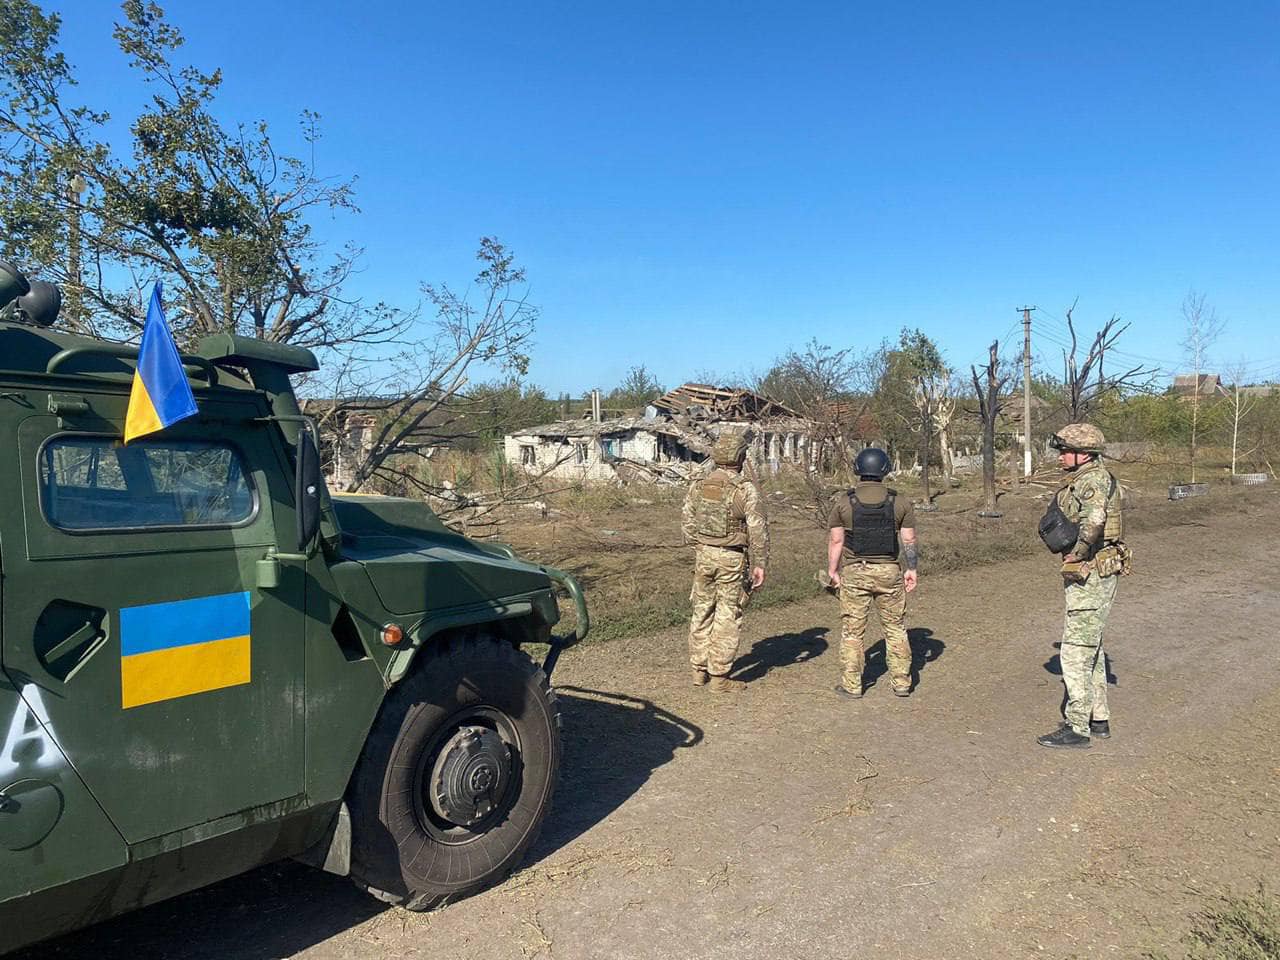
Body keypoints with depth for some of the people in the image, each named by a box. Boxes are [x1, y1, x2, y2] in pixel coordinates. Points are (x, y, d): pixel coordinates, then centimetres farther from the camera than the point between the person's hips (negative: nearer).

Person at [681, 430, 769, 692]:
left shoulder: (698, 485, 1)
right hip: (732, 559, -5)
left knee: (702, 612, 15)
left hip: (703, 555, 5)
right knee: (727, 617, 3)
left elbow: (687, 521, 10)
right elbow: (758, 530, -13)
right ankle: (719, 677, 9)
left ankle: (699, 670, 23)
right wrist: (760, 564, -5)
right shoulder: (746, 489, -13)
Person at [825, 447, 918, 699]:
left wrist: (832, 571, 5)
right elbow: (909, 540, 0)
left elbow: (835, 541, -4)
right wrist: (912, 569, 11)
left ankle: (851, 685, 10)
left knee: (852, 630, 6)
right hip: (889, 572, 1)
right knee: (895, 628, 14)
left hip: (854, 573, -1)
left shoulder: (843, 503, -4)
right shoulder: (900, 502, -1)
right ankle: (901, 682, 17)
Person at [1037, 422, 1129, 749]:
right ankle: (1098, 719, 28)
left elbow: (1094, 519, -37)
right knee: (1090, 649, 18)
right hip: (1083, 576, 11)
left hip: (1091, 577, -11)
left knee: (1076, 651, -5)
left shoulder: (1094, 479, -18)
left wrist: (1078, 551, -26)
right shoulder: (1080, 480, 13)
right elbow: (1061, 521, 21)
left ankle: (1077, 727, 2)